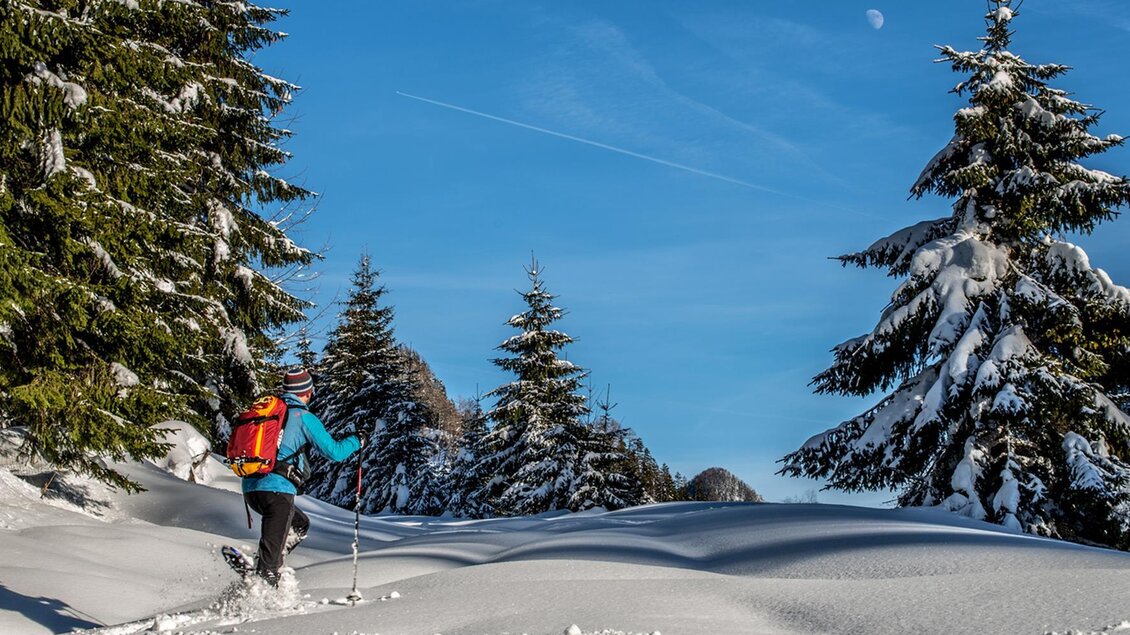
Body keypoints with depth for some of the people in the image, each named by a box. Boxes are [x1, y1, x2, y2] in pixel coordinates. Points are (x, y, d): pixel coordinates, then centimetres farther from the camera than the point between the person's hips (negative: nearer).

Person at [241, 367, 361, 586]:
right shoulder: (304, 417, -3)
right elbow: (333, 452, 0)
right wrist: (356, 441, 17)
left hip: (250, 488, 7)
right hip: (277, 488, -7)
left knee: (300, 524, 25)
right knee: (272, 551, -4)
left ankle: (261, 568, 11)